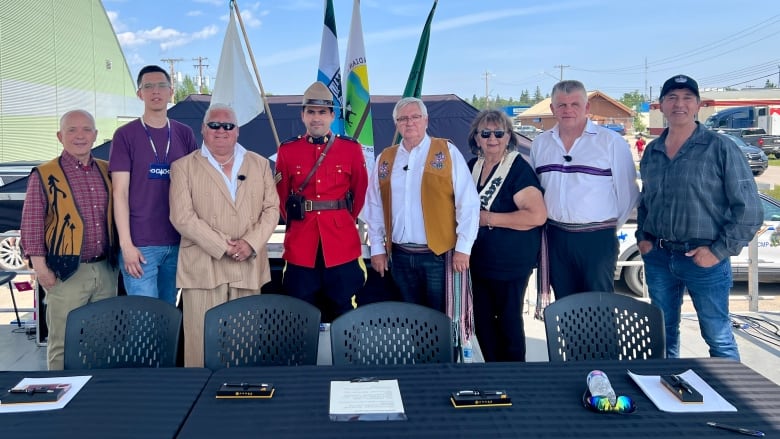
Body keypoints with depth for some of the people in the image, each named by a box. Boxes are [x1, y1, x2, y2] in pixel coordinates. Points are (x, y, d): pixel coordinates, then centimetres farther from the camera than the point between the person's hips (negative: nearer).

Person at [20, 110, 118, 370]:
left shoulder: (107, 172, 10)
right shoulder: (44, 175, -3)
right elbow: (31, 224, -5)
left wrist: (119, 255, 10)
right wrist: (40, 266, -10)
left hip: (105, 270, 4)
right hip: (66, 272, -4)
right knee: (63, 344, 2)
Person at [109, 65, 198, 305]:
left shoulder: (184, 134, 8)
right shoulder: (126, 135, -1)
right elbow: (120, 192, -5)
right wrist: (126, 244, -11)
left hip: (178, 242, 3)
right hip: (140, 244, -3)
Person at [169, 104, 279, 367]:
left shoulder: (259, 164, 13)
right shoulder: (184, 167, 5)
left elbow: (271, 209, 8)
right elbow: (182, 216, -5)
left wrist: (251, 243, -9)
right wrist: (222, 246, -12)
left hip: (249, 266, 3)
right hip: (203, 267, -2)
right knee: (203, 341, -1)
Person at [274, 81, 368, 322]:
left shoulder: (351, 149, 2)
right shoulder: (287, 150, 4)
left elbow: (360, 192, 10)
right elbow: (281, 194, 12)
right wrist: (294, 221, 12)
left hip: (342, 242, -1)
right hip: (300, 244, 1)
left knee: (343, 309, 7)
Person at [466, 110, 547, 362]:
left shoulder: (518, 169, -13)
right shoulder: (472, 167, 8)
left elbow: (538, 215, -24)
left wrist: (489, 218, -20)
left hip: (511, 263, -7)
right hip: (480, 261, 7)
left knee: (508, 322, 7)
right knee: (482, 322, 14)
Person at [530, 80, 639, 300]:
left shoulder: (612, 142, -6)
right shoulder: (540, 144, 8)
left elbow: (627, 191, -2)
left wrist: (612, 226, 4)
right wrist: (543, 220, 12)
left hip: (597, 238, -4)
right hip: (555, 238, 4)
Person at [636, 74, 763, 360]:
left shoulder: (720, 148, -7)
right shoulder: (651, 152, 8)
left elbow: (749, 209, -8)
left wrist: (719, 250, -13)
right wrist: (642, 236, 6)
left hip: (704, 260, -4)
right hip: (657, 258, 5)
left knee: (718, 338, 6)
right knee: (663, 333, 16)